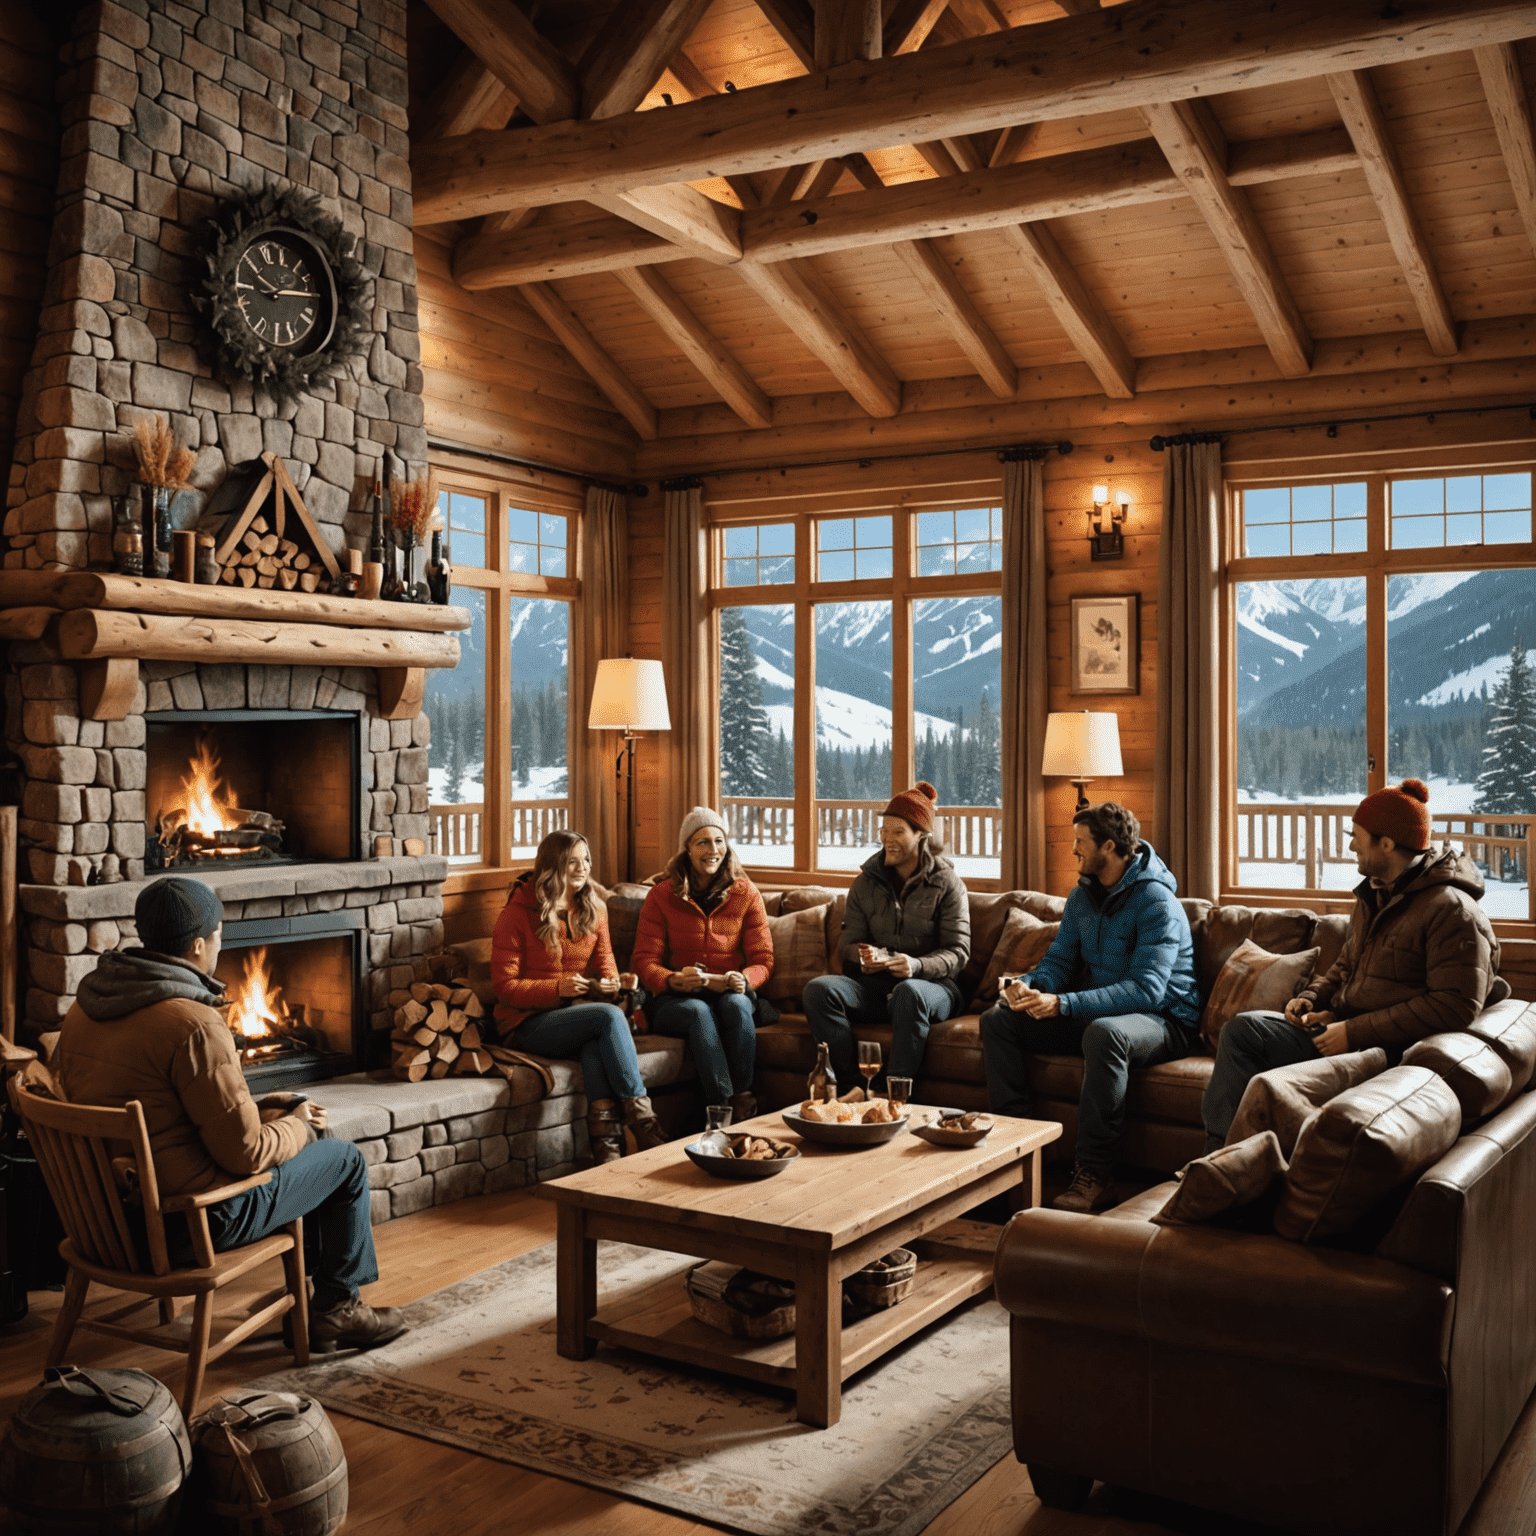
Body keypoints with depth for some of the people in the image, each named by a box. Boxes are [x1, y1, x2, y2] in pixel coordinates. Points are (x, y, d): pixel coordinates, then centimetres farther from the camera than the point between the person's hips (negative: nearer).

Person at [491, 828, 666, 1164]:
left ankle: (606, 1147, -42)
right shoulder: (518, 913, -5)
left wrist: (609, 983, -13)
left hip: (581, 1013, 4)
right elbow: (506, 987, -7)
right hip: (528, 1023, -4)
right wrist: (558, 989, -22)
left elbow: (604, 961, 12)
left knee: (595, 1043, -35)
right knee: (608, 1016, -32)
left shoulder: (594, 909, 12)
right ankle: (643, 1121, -32)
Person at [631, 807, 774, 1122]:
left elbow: (762, 960, 4)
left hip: (732, 994, 1)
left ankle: (743, 1100, -32)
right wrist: (674, 980, -24)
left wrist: (743, 980, -21)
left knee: (735, 1004, -35)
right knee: (699, 1012, -36)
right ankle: (726, 1108, -43)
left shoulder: (745, 894, 8)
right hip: (674, 1000, -1)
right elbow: (645, 962, -1)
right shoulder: (662, 896, 5)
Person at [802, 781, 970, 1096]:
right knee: (819, 989, -26)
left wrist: (917, 965, -23)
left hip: (932, 984, -3)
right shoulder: (866, 882, 13)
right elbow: (850, 942, 12)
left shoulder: (946, 883, 3)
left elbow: (958, 951, -4)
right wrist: (862, 956, -14)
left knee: (909, 993, -40)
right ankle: (855, 1087, -29)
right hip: (875, 985, 3)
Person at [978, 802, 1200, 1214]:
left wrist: (1062, 1004, -37)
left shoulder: (1156, 902, -19)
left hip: (1163, 1021, -8)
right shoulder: (1082, 897, 7)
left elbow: (1147, 989, -29)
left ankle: (1093, 1171, -31)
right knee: (997, 1019, -6)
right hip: (1095, 1013, 8)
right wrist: (1030, 986, -15)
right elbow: (1058, 961, 11)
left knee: (1105, 1032, -42)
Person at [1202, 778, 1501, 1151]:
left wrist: (1356, 1031, -21)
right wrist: (1312, 997, 7)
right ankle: (1216, 1156, -10)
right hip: (1341, 1029, 9)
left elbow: (1455, 1006, -22)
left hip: (1391, 1050, -9)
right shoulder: (1375, 895, 17)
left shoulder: (1452, 910, -13)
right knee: (1241, 1029, -9)